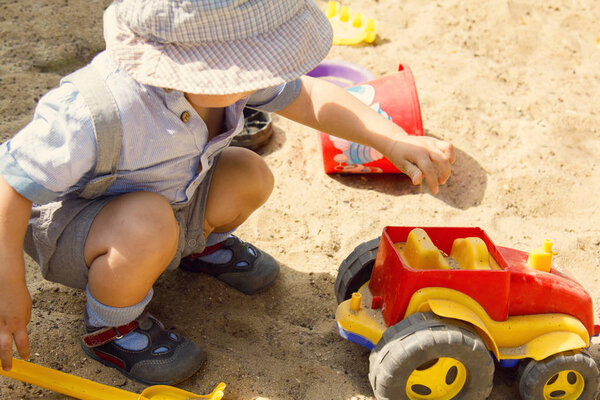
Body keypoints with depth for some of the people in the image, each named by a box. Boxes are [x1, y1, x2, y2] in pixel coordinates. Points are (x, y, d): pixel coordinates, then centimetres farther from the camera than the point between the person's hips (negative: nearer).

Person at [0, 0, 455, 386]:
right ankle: (110, 328, -7)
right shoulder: (99, 114, -41)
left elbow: (307, 96, -10)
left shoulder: (222, 74, -20)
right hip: (65, 218, -6)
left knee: (250, 177, -11)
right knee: (148, 226, -38)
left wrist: (393, 140, -21)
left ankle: (197, 245, 21)